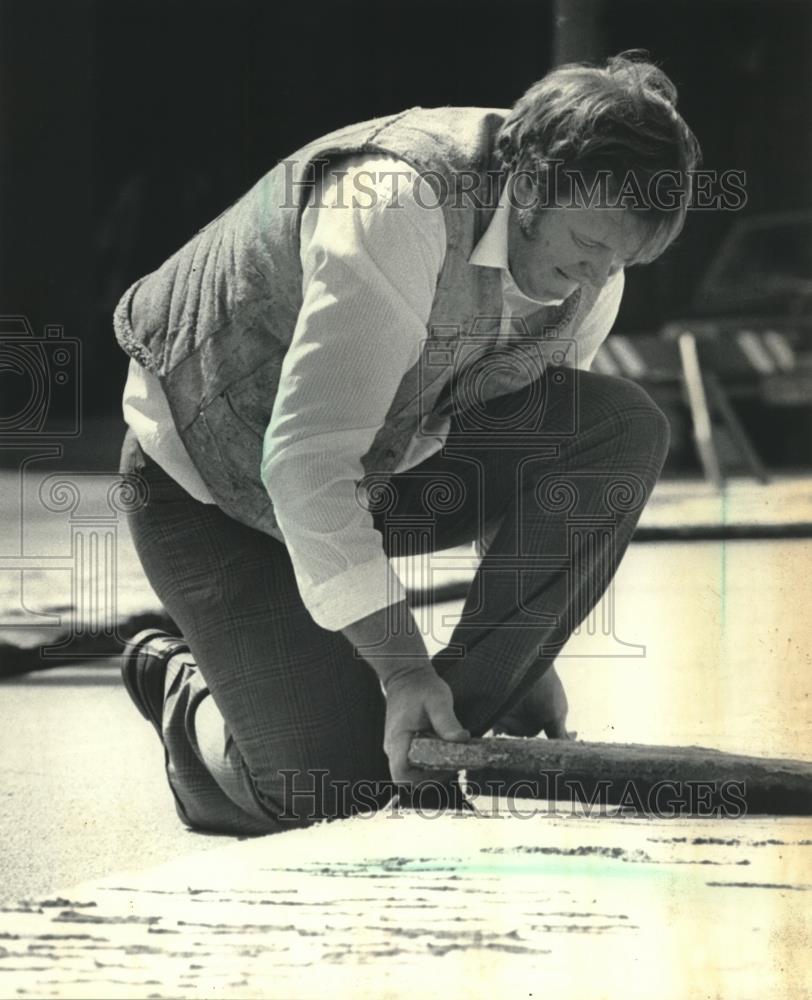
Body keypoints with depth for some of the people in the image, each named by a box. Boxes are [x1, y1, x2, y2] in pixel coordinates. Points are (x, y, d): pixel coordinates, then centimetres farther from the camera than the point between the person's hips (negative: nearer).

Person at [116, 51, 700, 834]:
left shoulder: (591, 276, -10)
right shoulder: (398, 210, -35)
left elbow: (529, 450, 7)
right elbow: (304, 461, -36)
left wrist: (525, 660, 3)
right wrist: (403, 668, -34)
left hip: (386, 463, 7)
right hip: (212, 478, -7)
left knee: (624, 429, -18)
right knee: (330, 793, -16)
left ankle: (457, 728, -12)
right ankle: (186, 697, 18)